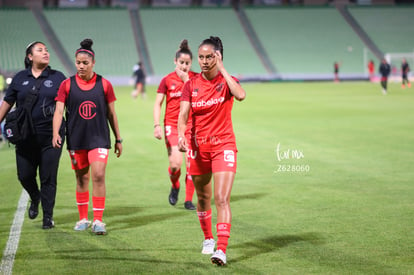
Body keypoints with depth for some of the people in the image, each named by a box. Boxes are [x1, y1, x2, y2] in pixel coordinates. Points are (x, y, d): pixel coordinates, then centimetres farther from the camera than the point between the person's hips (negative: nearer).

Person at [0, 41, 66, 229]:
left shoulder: (58, 78, 5)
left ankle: (48, 217, 11)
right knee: (25, 175, 6)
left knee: (48, 178, 0)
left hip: (51, 136, -1)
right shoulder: (20, 78, 7)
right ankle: (35, 198, 37)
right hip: (26, 137, 2)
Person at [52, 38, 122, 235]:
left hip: (99, 138, -1)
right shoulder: (67, 85, 1)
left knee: (98, 176, -13)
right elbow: (59, 110, -4)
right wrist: (55, 133, -20)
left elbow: (111, 114, 7)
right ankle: (83, 219, 22)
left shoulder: (104, 84, 1)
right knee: (82, 179, 9)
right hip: (76, 139, 1)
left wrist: (118, 139, 10)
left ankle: (98, 220, -9)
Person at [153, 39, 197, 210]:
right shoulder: (167, 80, 1)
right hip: (172, 125, -1)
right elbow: (158, 103, 2)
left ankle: (189, 200, 10)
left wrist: (186, 80, -14)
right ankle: (175, 187, 20)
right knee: (175, 163, -12)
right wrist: (157, 125, -9)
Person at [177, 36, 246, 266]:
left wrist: (222, 69, -21)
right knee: (203, 198, 16)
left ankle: (222, 249, -19)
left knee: (222, 199, -15)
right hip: (198, 146, 3)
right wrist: (181, 135, -29)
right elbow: (183, 114, -9)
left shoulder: (227, 81, -4)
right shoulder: (191, 85, 2)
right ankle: (208, 239, 37)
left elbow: (240, 95, -27)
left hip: (223, 145, -3)